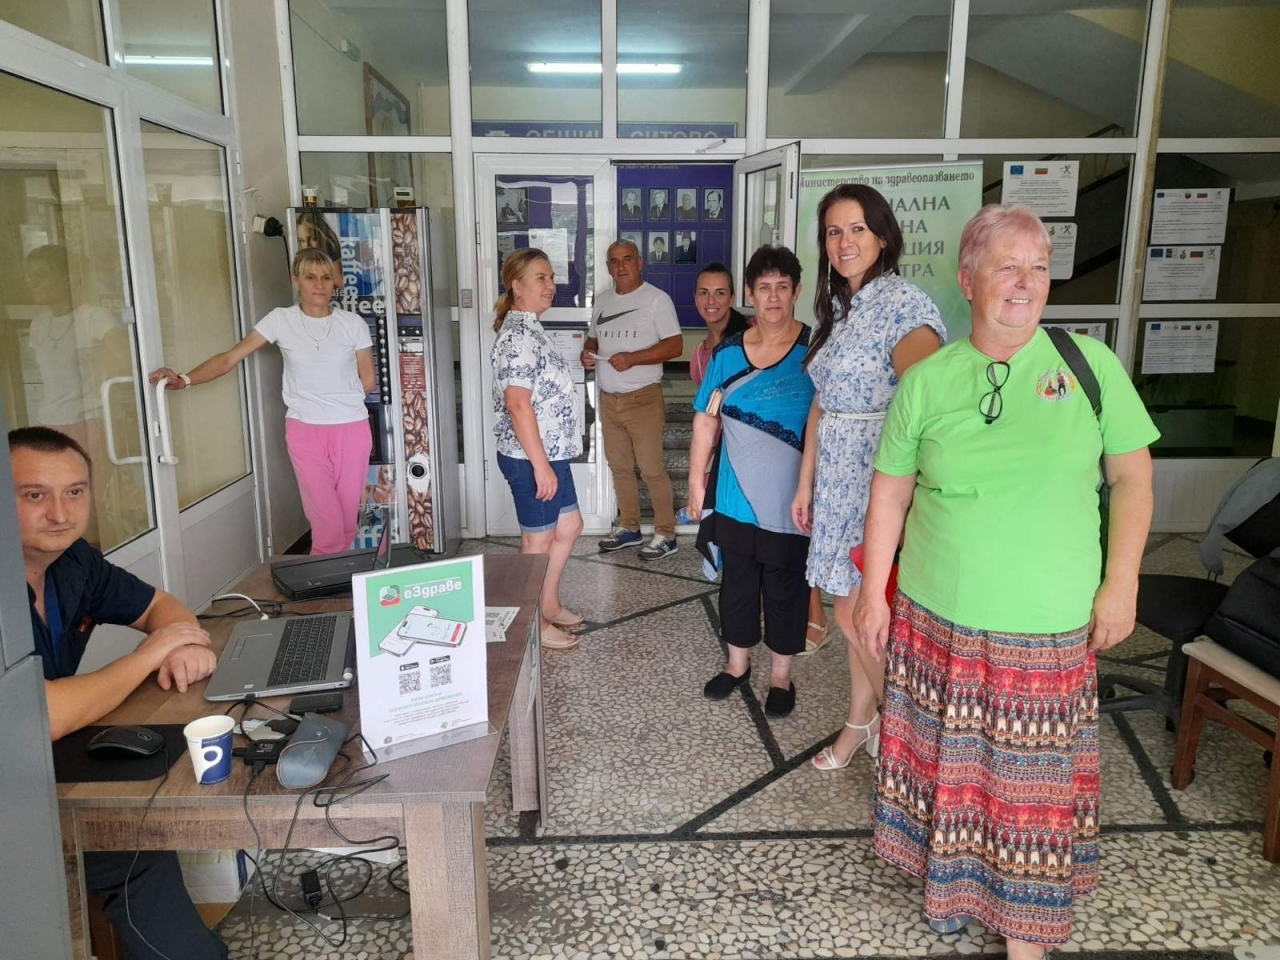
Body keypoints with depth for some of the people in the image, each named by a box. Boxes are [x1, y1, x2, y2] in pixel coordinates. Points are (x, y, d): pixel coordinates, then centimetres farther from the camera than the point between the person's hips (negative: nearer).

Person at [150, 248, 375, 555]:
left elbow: (368, 381, 8)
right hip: (305, 431, -1)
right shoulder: (281, 320, -1)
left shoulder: (353, 323, 0)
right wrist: (184, 379, -19)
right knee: (327, 521, -6)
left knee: (348, 518, 6)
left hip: (351, 429, 1)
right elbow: (229, 359, -7)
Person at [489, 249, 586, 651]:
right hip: (530, 458, -10)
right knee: (538, 541, 4)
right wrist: (540, 464, -25)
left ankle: (549, 605, 35)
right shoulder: (518, 336, -20)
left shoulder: (530, 330, 12)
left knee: (569, 526, 20)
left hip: (551, 452, 10)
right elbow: (517, 404, -26)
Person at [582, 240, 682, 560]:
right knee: (619, 466, 14)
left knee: (652, 469, -4)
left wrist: (631, 358, -23)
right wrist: (587, 353, -3)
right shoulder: (602, 300, 12)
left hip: (643, 399, -6)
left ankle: (666, 534, 7)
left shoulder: (656, 299, -8)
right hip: (608, 399, 7)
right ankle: (628, 527, 27)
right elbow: (593, 338, 22)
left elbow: (675, 345, -13)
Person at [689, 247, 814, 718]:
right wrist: (696, 477, 4)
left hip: (791, 499, -3)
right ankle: (738, 662, 35)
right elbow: (706, 420, 6)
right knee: (737, 580, 15)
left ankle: (781, 674, 28)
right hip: (736, 496, 3)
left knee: (786, 586, 10)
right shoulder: (727, 353, 2)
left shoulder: (815, 350, -7)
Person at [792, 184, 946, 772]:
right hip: (838, 478, 8)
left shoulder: (903, 303, -13)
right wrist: (806, 482, 15)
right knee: (854, 610, 15)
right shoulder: (837, 308, 13)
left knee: (857, 614, -2)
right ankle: (859, 722, 31)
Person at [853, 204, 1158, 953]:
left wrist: (1121, 583, -4)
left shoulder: (1090, 365, -4)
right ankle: (950, 874, 40)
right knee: (946, 756, 16)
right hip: (936, 616, 1)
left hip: (1048, 625, 0)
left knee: (1033, 775, 11)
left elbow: (1133, 475, 2)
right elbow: (890, 494, 2)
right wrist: (874, 592, 2)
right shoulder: (927, 380, -3)